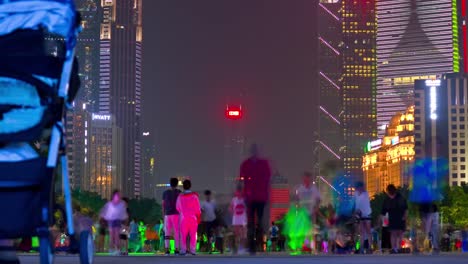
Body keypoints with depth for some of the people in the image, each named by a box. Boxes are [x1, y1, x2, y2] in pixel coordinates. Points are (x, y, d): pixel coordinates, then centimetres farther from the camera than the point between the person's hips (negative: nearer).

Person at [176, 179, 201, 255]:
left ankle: (183, 250, -3)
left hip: (184, 218, 1)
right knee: (193, 234, 2)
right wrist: (199, 217, 7)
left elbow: (177, 207, 7)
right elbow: (198, 208, -3)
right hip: (193, 218, -1)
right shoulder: (194, 196, -5)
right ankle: (192, 250, -4)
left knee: (183, 235, 4)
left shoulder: (180, 196, -2)